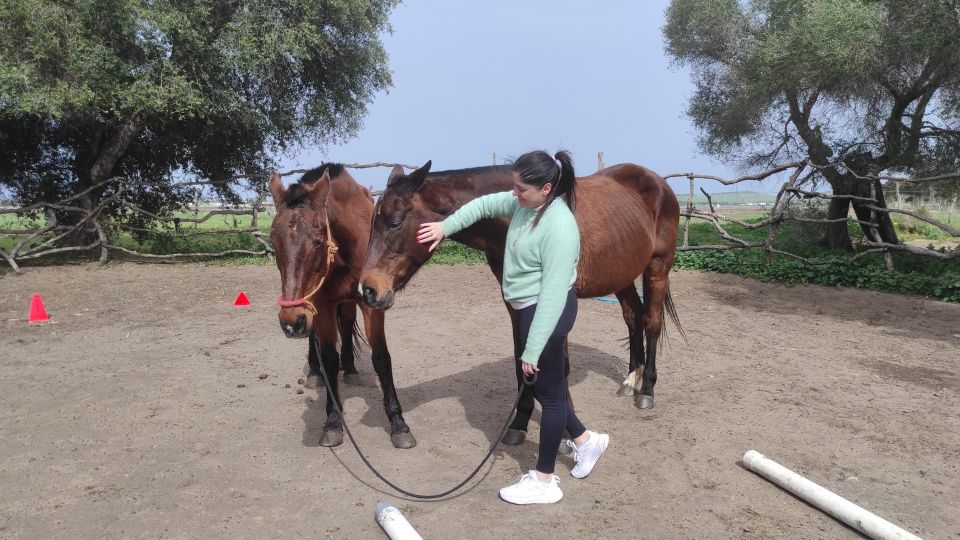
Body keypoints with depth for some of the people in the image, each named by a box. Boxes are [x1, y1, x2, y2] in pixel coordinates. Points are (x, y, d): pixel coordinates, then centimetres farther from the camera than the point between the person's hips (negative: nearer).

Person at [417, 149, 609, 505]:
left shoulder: (559, 227, -27)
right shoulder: (524, 203, 0)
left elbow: (554, 293, -27)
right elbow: (484, 205, 16)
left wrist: (533, 349, -24)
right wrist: (444, 227, 5)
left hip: (547, 311, -9)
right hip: (528, 309, 9)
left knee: (548, 390, 4)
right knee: (543, 384, 21)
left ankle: (544, 481, 19)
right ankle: (585, 440, 41)